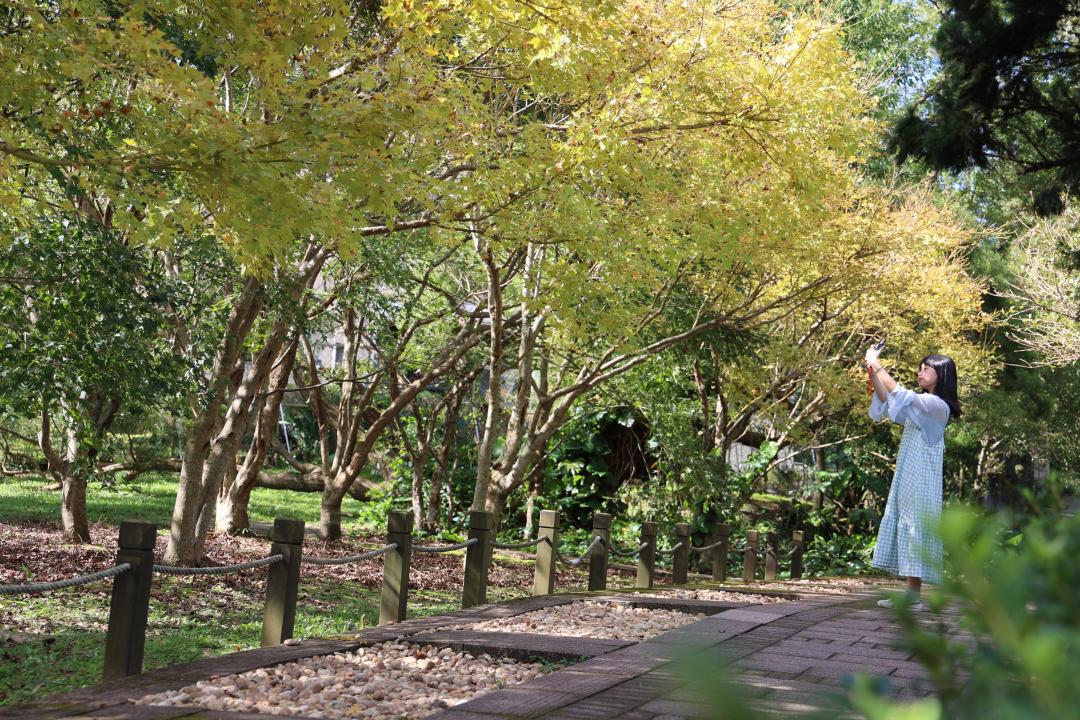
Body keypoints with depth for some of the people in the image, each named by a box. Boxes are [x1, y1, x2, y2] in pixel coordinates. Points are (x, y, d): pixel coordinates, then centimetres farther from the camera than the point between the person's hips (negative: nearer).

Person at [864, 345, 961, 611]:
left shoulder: (937, 406, -10)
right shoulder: (920, 405, 18)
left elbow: (899, 394, -20)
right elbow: (887, 403, 18)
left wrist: (875, 364, -14)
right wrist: (873, 374, 4)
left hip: (920, 481, -9)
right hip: (907, 479, 9)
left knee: (914, 530, -10)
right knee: (906, 531, 5)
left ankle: (914, 596, -10)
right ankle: (911, 594, 5)